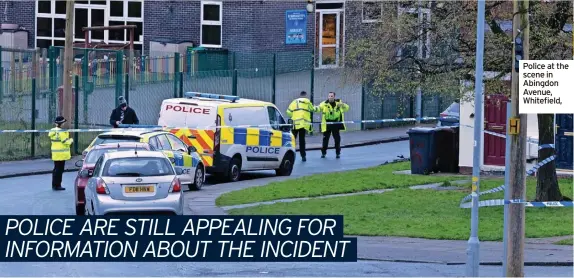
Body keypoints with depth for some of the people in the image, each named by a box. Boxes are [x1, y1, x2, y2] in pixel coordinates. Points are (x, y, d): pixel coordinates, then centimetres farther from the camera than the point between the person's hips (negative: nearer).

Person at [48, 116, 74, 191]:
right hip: (61, 154, -9)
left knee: (56, 169, 16)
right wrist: (70, 140, 3)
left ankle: (54, 185, 21)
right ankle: (57, 185, -2)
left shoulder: (52, 131, 10)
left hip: (55, 154, 9)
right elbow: (65, 142, -19)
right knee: (59, 170, -3)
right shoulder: (61, 132, -18)